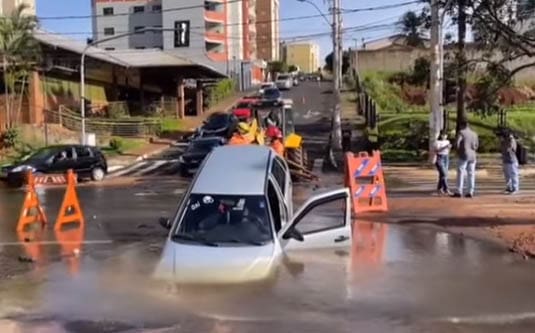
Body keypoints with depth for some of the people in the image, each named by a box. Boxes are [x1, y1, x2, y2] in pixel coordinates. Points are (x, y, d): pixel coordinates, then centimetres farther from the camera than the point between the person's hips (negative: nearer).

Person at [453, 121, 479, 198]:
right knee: (471, 174, 6)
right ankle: (470, 192, 6)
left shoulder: (461, 132, -7)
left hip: (464, 155, -5)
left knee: (461, 173, -3)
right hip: (473, 156, 6)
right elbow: (477, 145, 16)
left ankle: (459, 192, -6)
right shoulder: (474, 134, 12)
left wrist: (458, 150, 1)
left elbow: (457, 143, -15)